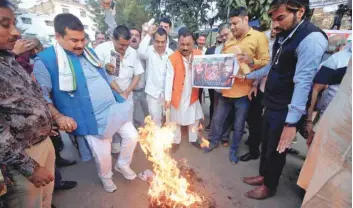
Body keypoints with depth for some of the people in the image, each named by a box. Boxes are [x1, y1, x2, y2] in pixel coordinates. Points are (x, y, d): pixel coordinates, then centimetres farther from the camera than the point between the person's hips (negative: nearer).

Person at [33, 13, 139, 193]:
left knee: (132, 136, 11)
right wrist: (58, 116, -20)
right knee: (103, 154, 6)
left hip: (114, 109, 6)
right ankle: (105, 177, 42)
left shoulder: (89, 52, 10)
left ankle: (122, 164, 39)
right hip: (92, 119, -6)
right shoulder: (46, 60, -10)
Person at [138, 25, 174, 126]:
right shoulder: (149, 51, -6)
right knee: (155, 122, 11)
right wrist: (149, 35, -23)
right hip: (153, 93, -1)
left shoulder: (171, 53, -2)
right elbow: (141, 52, -30)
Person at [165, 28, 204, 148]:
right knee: (176, 120, 12)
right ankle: (176, 141, 33)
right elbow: (169, 78, -16)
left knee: (194, 119, 17)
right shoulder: (173, 58, -15)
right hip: (178, 95, -3)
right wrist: (167, 98, -18)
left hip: (193, 95, 4)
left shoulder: (199, 54, -3)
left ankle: (193, 139, 38)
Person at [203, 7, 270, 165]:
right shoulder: (229, 42, 15)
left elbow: (266, 63, -7)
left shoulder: (259, 37, -2)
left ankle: (233, 150, 30)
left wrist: (251, 61, -23)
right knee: (217, 120, 15)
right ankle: (214, 141, 39)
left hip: (243, 91, -5)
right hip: (226, 89, 5)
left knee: (239, 125, 9)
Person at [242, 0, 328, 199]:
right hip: (271, 105, 8)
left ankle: (269, 187, 35)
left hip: (285, 111, -8)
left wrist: (291, 122, -26)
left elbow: (303, 82, -25)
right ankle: (263, 175, 44)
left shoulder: (311, 38, -20)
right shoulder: (283, 35, 8)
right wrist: (249, 76, 25)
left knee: (276, 150, 10)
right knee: (266, 144, 21)